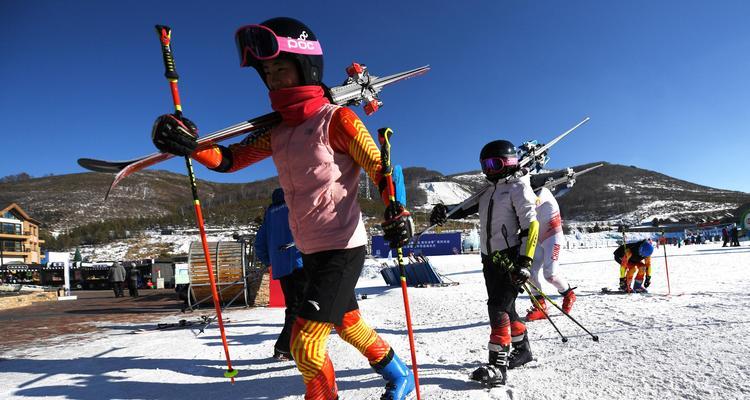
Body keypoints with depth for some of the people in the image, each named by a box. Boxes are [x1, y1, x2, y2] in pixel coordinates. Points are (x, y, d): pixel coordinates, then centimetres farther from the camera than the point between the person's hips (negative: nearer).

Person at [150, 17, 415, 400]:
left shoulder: (335, 119, -13)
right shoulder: (277, 131, 6)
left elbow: (379, 167, -13)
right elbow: (229, 159, 1)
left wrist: (396, 209, -31)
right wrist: (188, 143, -18)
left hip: (342, 249, -8)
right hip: (309, 251, 8)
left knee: (305, 344, -8)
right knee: (349, 324, 23)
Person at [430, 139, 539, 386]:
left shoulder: (518, 187, -5)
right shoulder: (488, 192, 17)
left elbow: (531, 225, -13)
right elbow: (465, 208, 18)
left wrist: (525, 262, -21)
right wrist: (444, 212, -4)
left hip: (510, 257, -7)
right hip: (490, 258, 7)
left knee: (499, 308, -13)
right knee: (505, 308, 14)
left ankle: (498, 366, -11)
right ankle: (522, 349, 32)